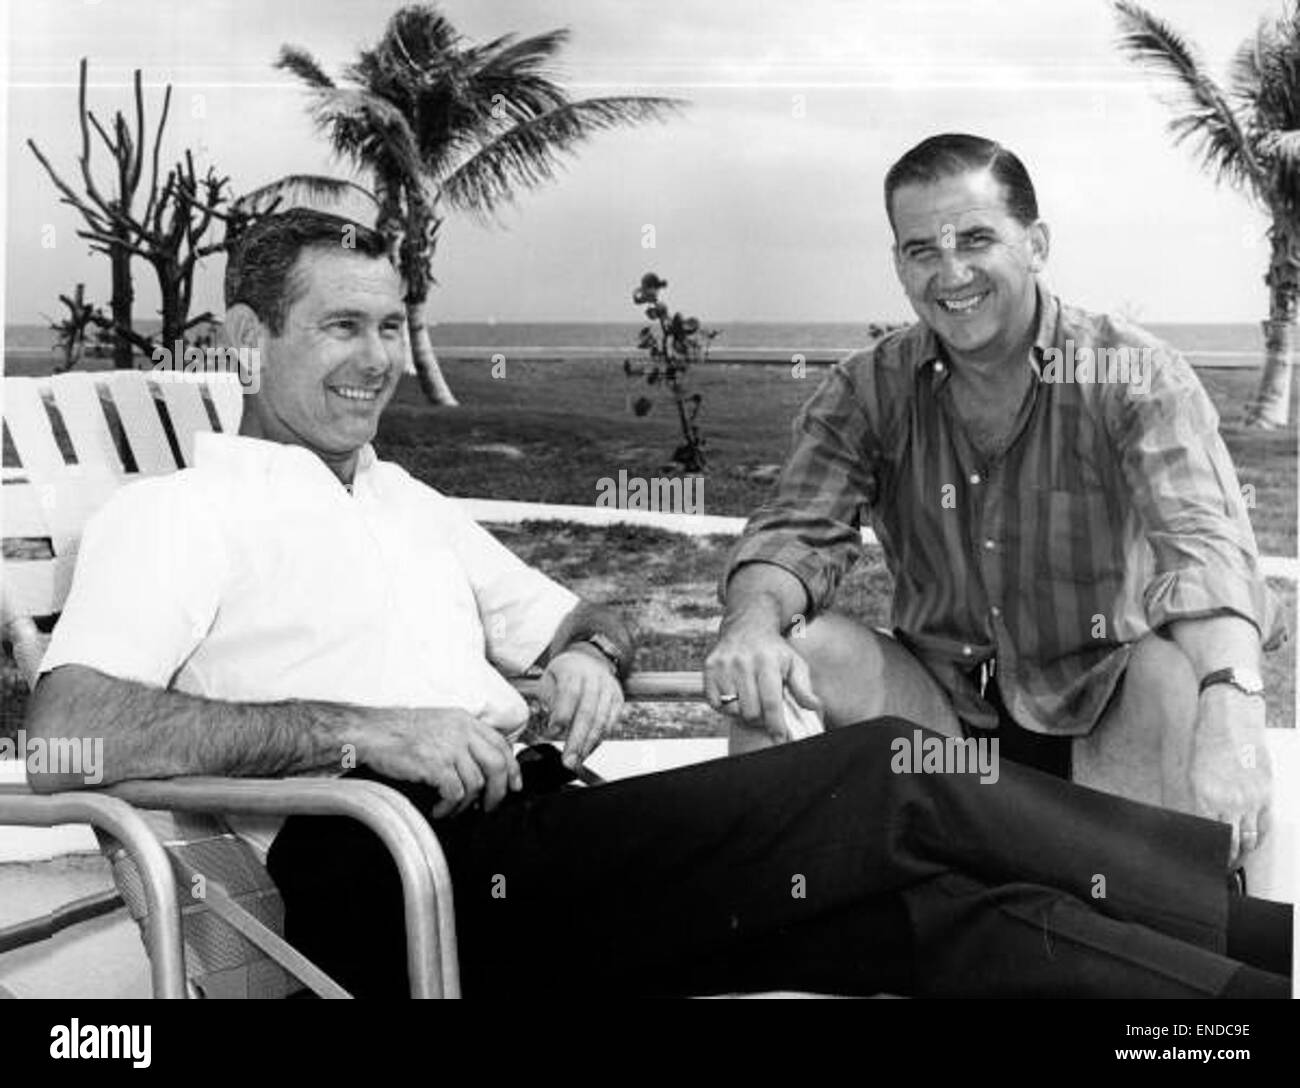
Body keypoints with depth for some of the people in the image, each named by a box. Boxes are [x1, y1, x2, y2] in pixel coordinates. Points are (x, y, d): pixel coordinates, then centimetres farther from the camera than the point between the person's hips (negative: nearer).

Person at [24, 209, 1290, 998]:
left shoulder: (410, 502, 27)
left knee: (943, 901, -15)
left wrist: (587, 654, 4)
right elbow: (68, 732, -11)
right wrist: (356, 728, -21)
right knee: (891, 786, -21)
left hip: (525, 835, 7)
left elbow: (569, 617, 30)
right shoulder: (172, 513, 4)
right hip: (380, 882, -7)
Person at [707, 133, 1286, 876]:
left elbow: (1205, 543, -25)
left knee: (1175, 670, -33)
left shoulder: (1135, 375, -11)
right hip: (942, 720, 2)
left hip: (1102, 730, -2)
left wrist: (1235, 710, -46)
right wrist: (755, 621, -35)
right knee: (785, 650, -21)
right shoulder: (868, 391, 0)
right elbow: (798, 533, -9)